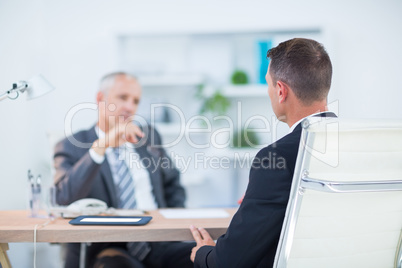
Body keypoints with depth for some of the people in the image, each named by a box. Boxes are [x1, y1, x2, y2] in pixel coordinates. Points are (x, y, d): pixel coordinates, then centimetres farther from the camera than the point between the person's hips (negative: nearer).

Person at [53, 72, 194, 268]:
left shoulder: (148, 136, 17)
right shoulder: (72, 147, 3)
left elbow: (172, 185, 26)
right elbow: (65, 199, -15)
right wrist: (101, 146, -23)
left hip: (160, 243, 4)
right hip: (109, 248, -4)